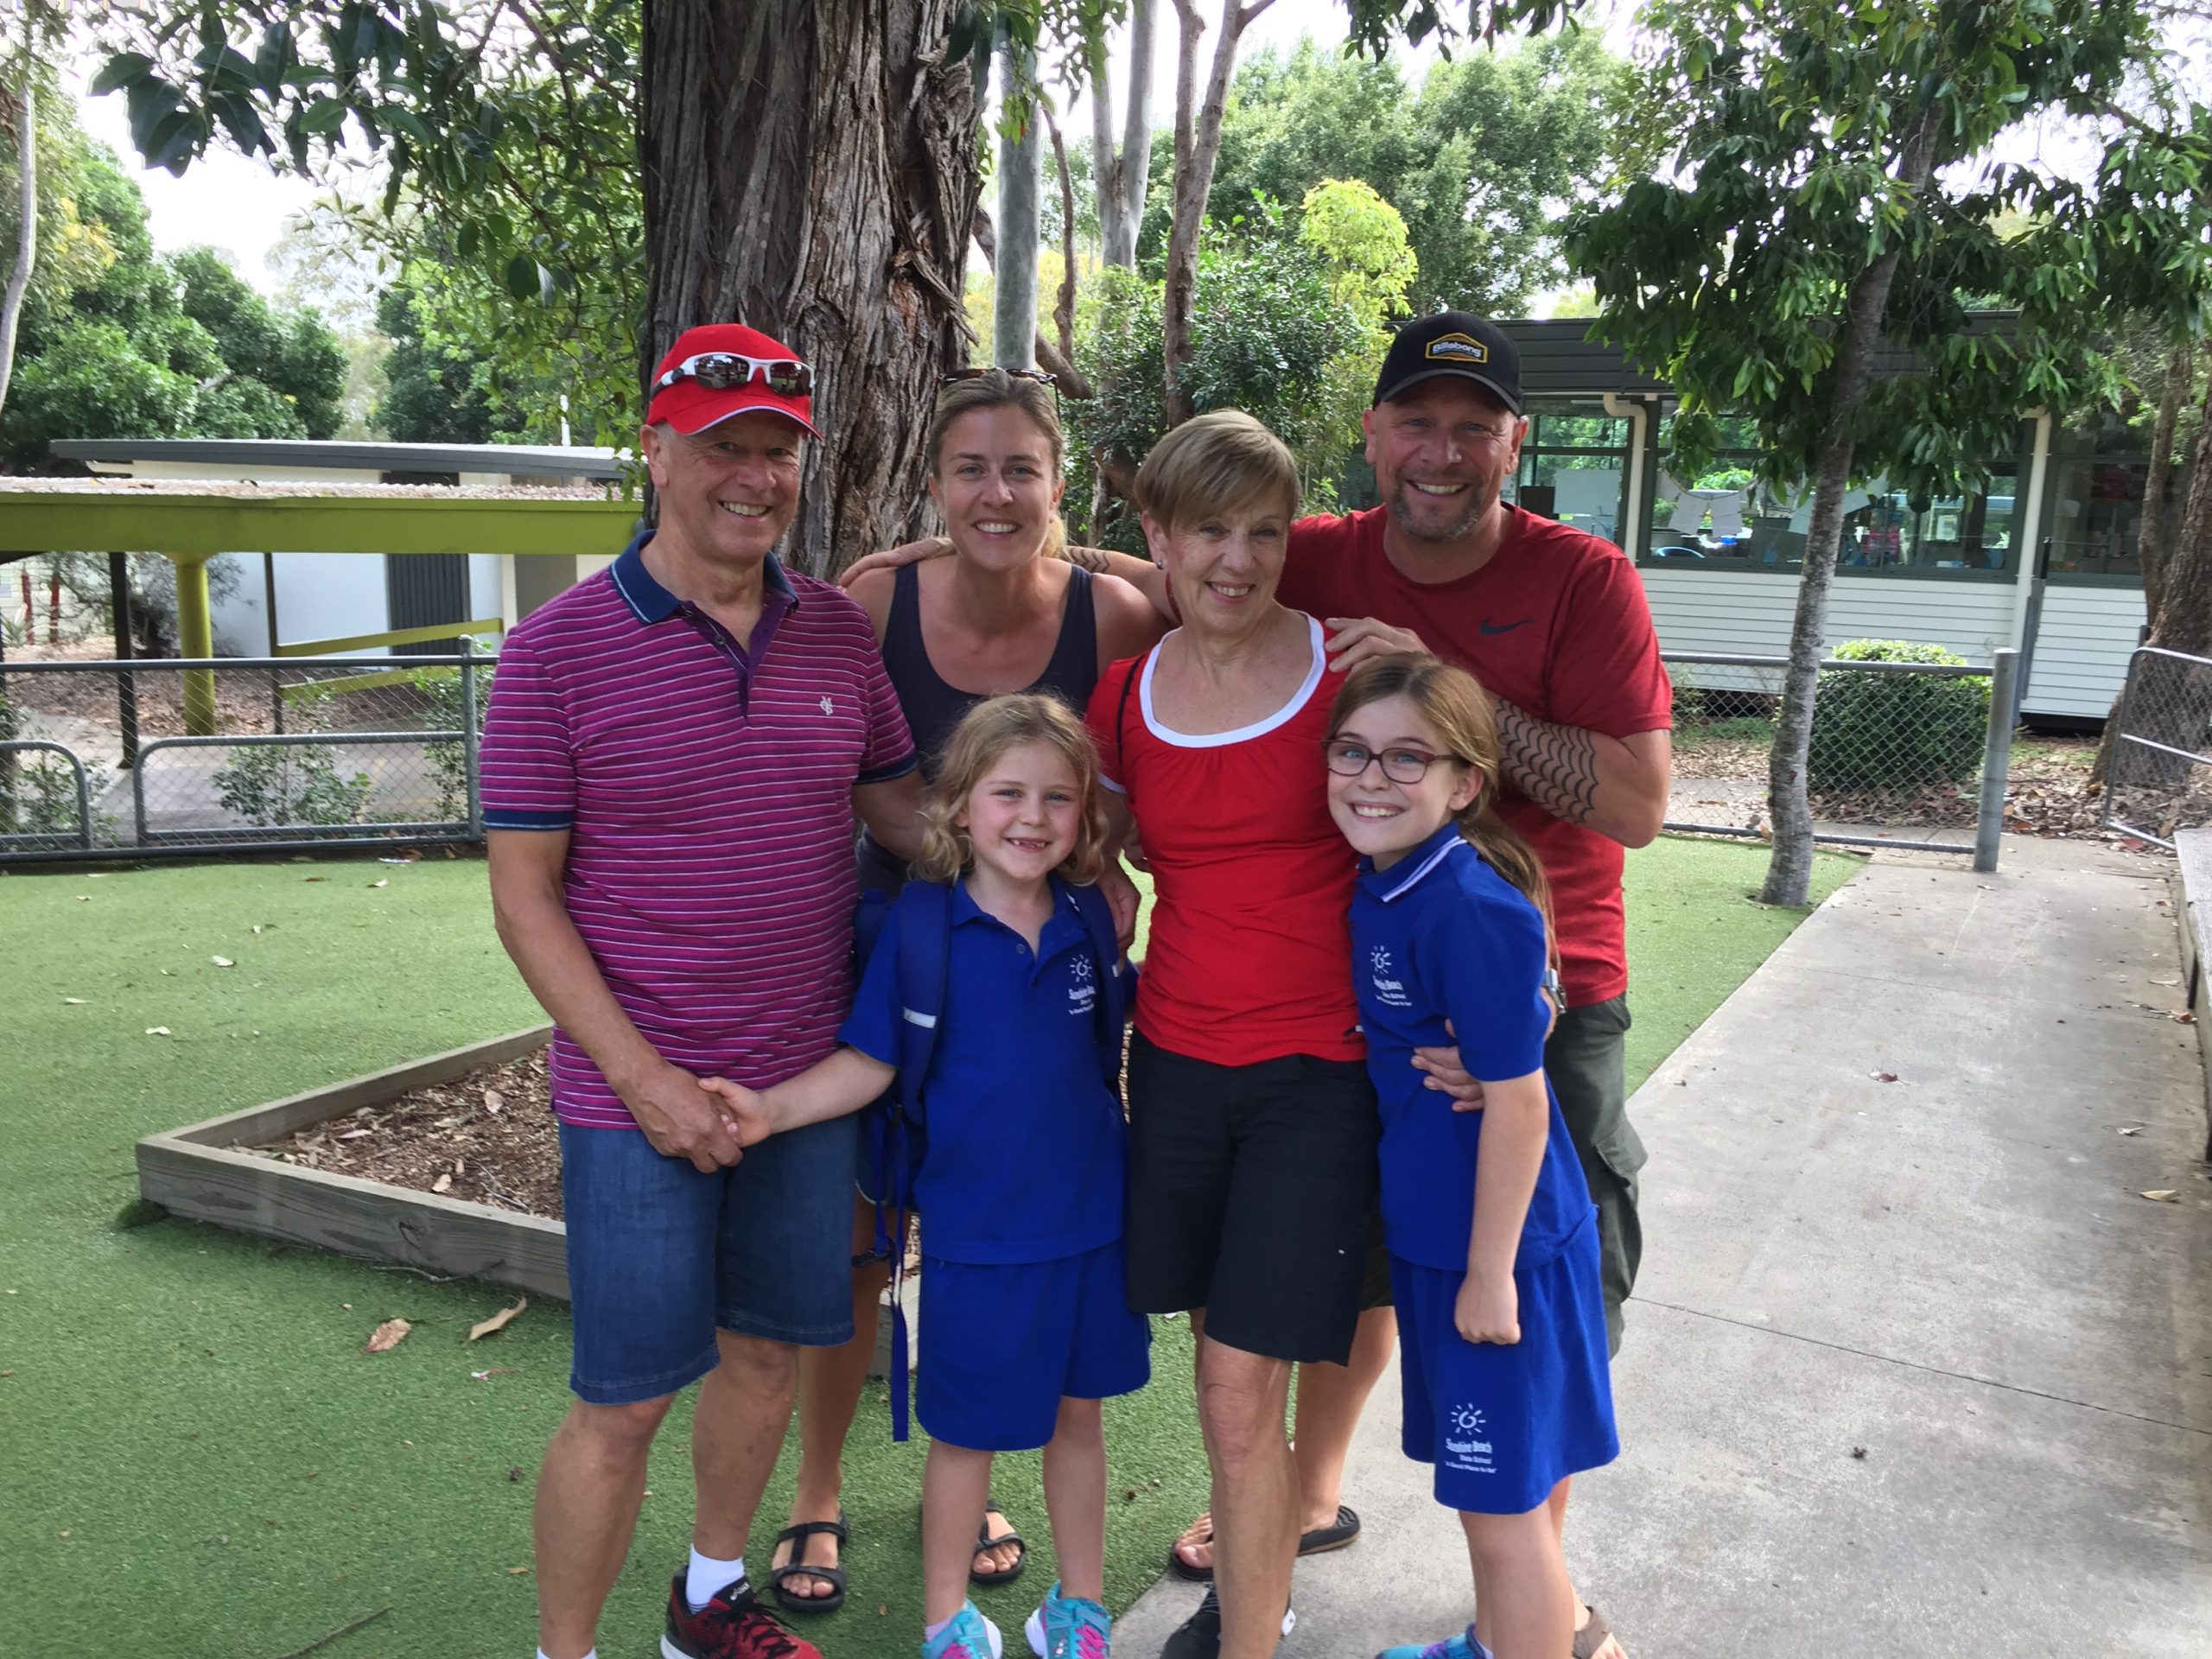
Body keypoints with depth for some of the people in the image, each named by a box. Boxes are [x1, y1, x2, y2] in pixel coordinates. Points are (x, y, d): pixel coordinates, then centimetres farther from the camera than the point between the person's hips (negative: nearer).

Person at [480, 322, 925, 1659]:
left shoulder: (839, 630, 3)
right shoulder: (558, 649, -9)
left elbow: (904, 806, 12)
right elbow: (524, 894, -9)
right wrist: (644, 1077, -15)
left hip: (810, 1078, 5)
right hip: (643, 1095, -4)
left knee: (767, 1346, 19)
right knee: (626, 1397, 4)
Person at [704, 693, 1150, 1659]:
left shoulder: (1090, 920, -1)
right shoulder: (920, 925, -12)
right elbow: (871, 1062, -9)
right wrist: (771, 1110, -21)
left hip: (1091, 1218, 4)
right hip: (976, 1228, -3)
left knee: (1078, 1414, 18)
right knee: (967, 1431, 12)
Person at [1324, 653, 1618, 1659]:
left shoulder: (1474, 908, -25)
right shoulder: (1376, 887, 1)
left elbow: (1517, 1100, -21)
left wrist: (1491, 1271, -16)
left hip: (1499, 1240, -8)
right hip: (1429, 1229, 8)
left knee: (1505, 1506, 8)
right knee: (1481, 1482, 26)